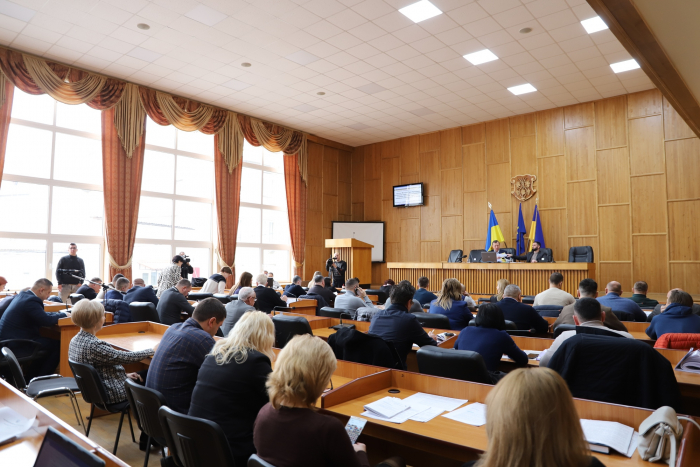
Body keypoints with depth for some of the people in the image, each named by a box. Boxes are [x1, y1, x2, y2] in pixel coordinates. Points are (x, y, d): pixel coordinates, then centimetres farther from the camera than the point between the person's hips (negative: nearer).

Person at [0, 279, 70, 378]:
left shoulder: (22, 295, 10)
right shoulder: (31, 300, -22)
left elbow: (41, 315, 18)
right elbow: (47, 321, -25)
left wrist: (59, 313, 7)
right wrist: (63, 314, -8)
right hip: (15, 346, -11)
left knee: (46, 342, 21)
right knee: (57, 345, -5)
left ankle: (31, 376, 25)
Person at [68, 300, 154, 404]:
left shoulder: (75, 340, 0)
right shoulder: (93, 346, -29)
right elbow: (125, 357, -22)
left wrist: (124, 374, 8)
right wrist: (152, 350, -8)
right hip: (110, 395, -9)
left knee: (140, 377, 17)